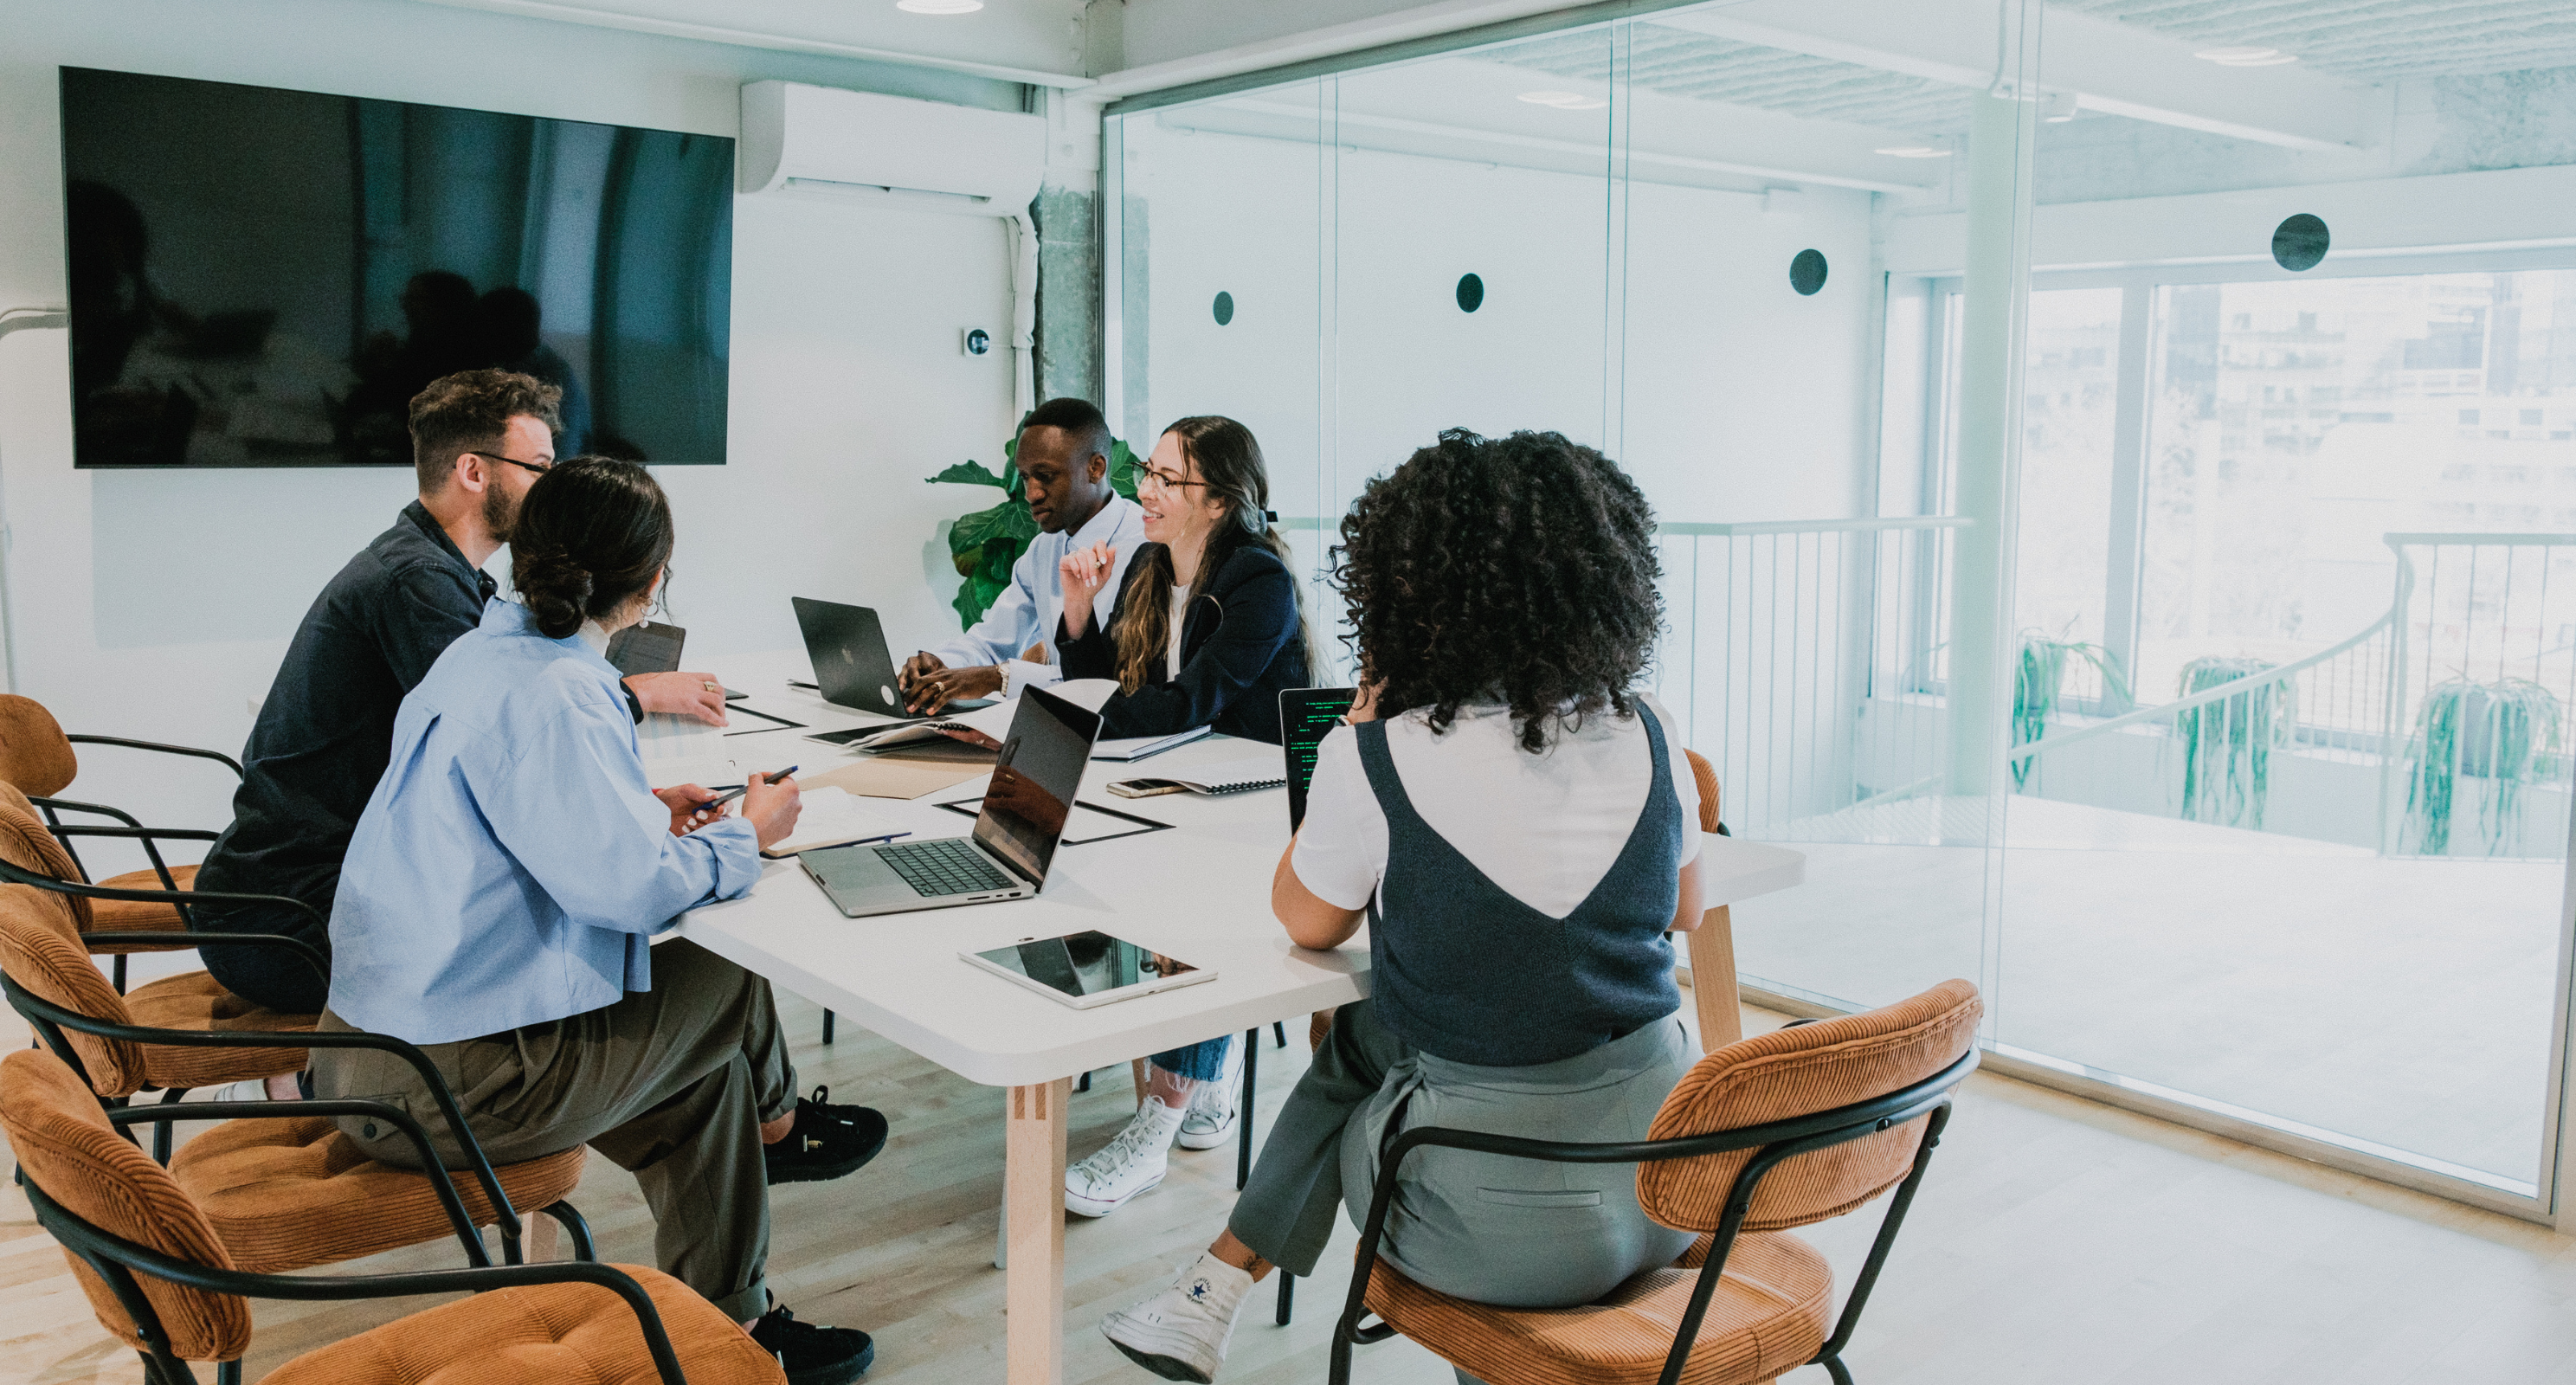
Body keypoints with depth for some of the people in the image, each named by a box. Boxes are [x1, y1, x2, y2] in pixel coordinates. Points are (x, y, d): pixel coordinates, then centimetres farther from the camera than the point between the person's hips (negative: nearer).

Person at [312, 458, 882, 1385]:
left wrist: (640, 810, 15)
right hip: (438, 1083, -9)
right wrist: (746, 835, -9)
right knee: (730, 985, 3)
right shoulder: (549, 693, -23)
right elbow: (631, 888, -27)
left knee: (708, 1068, 15)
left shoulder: (482, 652, 8)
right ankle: (778, 1126, 33)